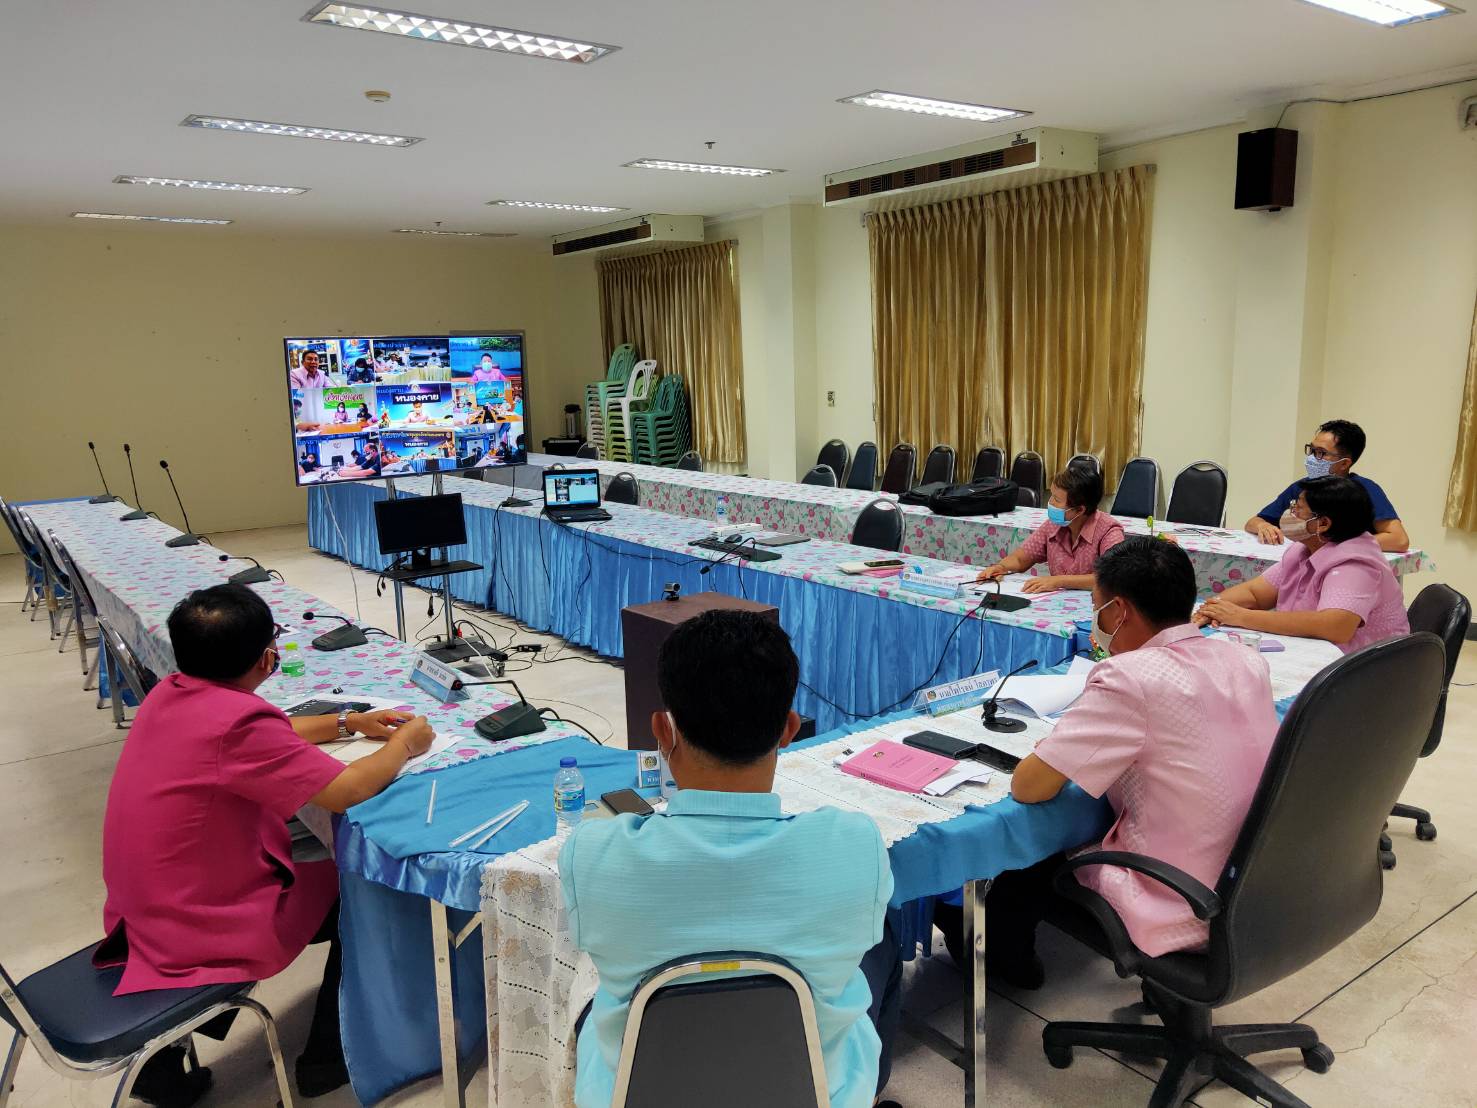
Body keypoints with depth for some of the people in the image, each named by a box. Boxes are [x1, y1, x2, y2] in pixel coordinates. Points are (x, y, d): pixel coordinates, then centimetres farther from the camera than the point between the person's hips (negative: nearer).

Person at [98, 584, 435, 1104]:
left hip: (145, 907, 8)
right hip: (201, 928, -8)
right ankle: (328, 1057, 26)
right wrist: (404, 745, -8)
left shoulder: (170, 693, -2)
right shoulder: (238, 720, -29)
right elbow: (349, 789, -25)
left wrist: (349, 723, 13)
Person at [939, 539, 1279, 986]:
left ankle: (1003, 951, 41)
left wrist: (1043, 752, -1)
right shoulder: (1246, 659, -2)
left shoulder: (1131, 680, -25)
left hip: (1181, 918, -7)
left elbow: (1028, 787, -22)